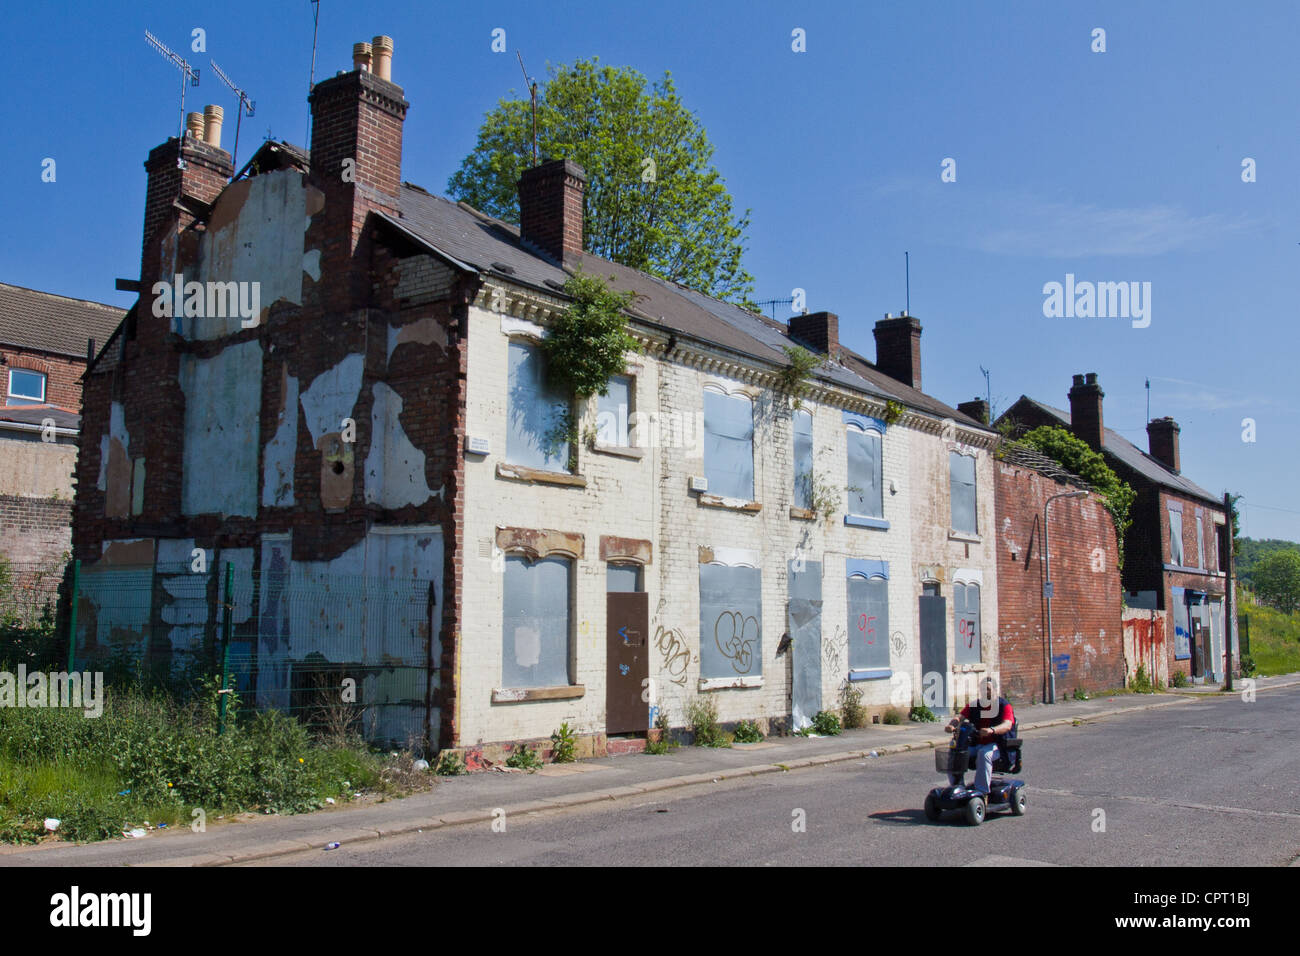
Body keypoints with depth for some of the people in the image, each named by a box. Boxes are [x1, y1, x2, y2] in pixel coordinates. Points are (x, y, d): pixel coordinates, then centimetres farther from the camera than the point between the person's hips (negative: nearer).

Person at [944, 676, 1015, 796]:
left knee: (984, 754, -38)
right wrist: (952, 724, -25)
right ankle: (958, 788, -7)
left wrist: (991, 730, -40)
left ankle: (982, 792, -35)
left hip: (996, 744, -5)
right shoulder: (973, 706, 12)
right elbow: (960, 717, 0)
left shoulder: (1004, 705, -2)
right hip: (976, 744, 5)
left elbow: (1007, 725, -19)